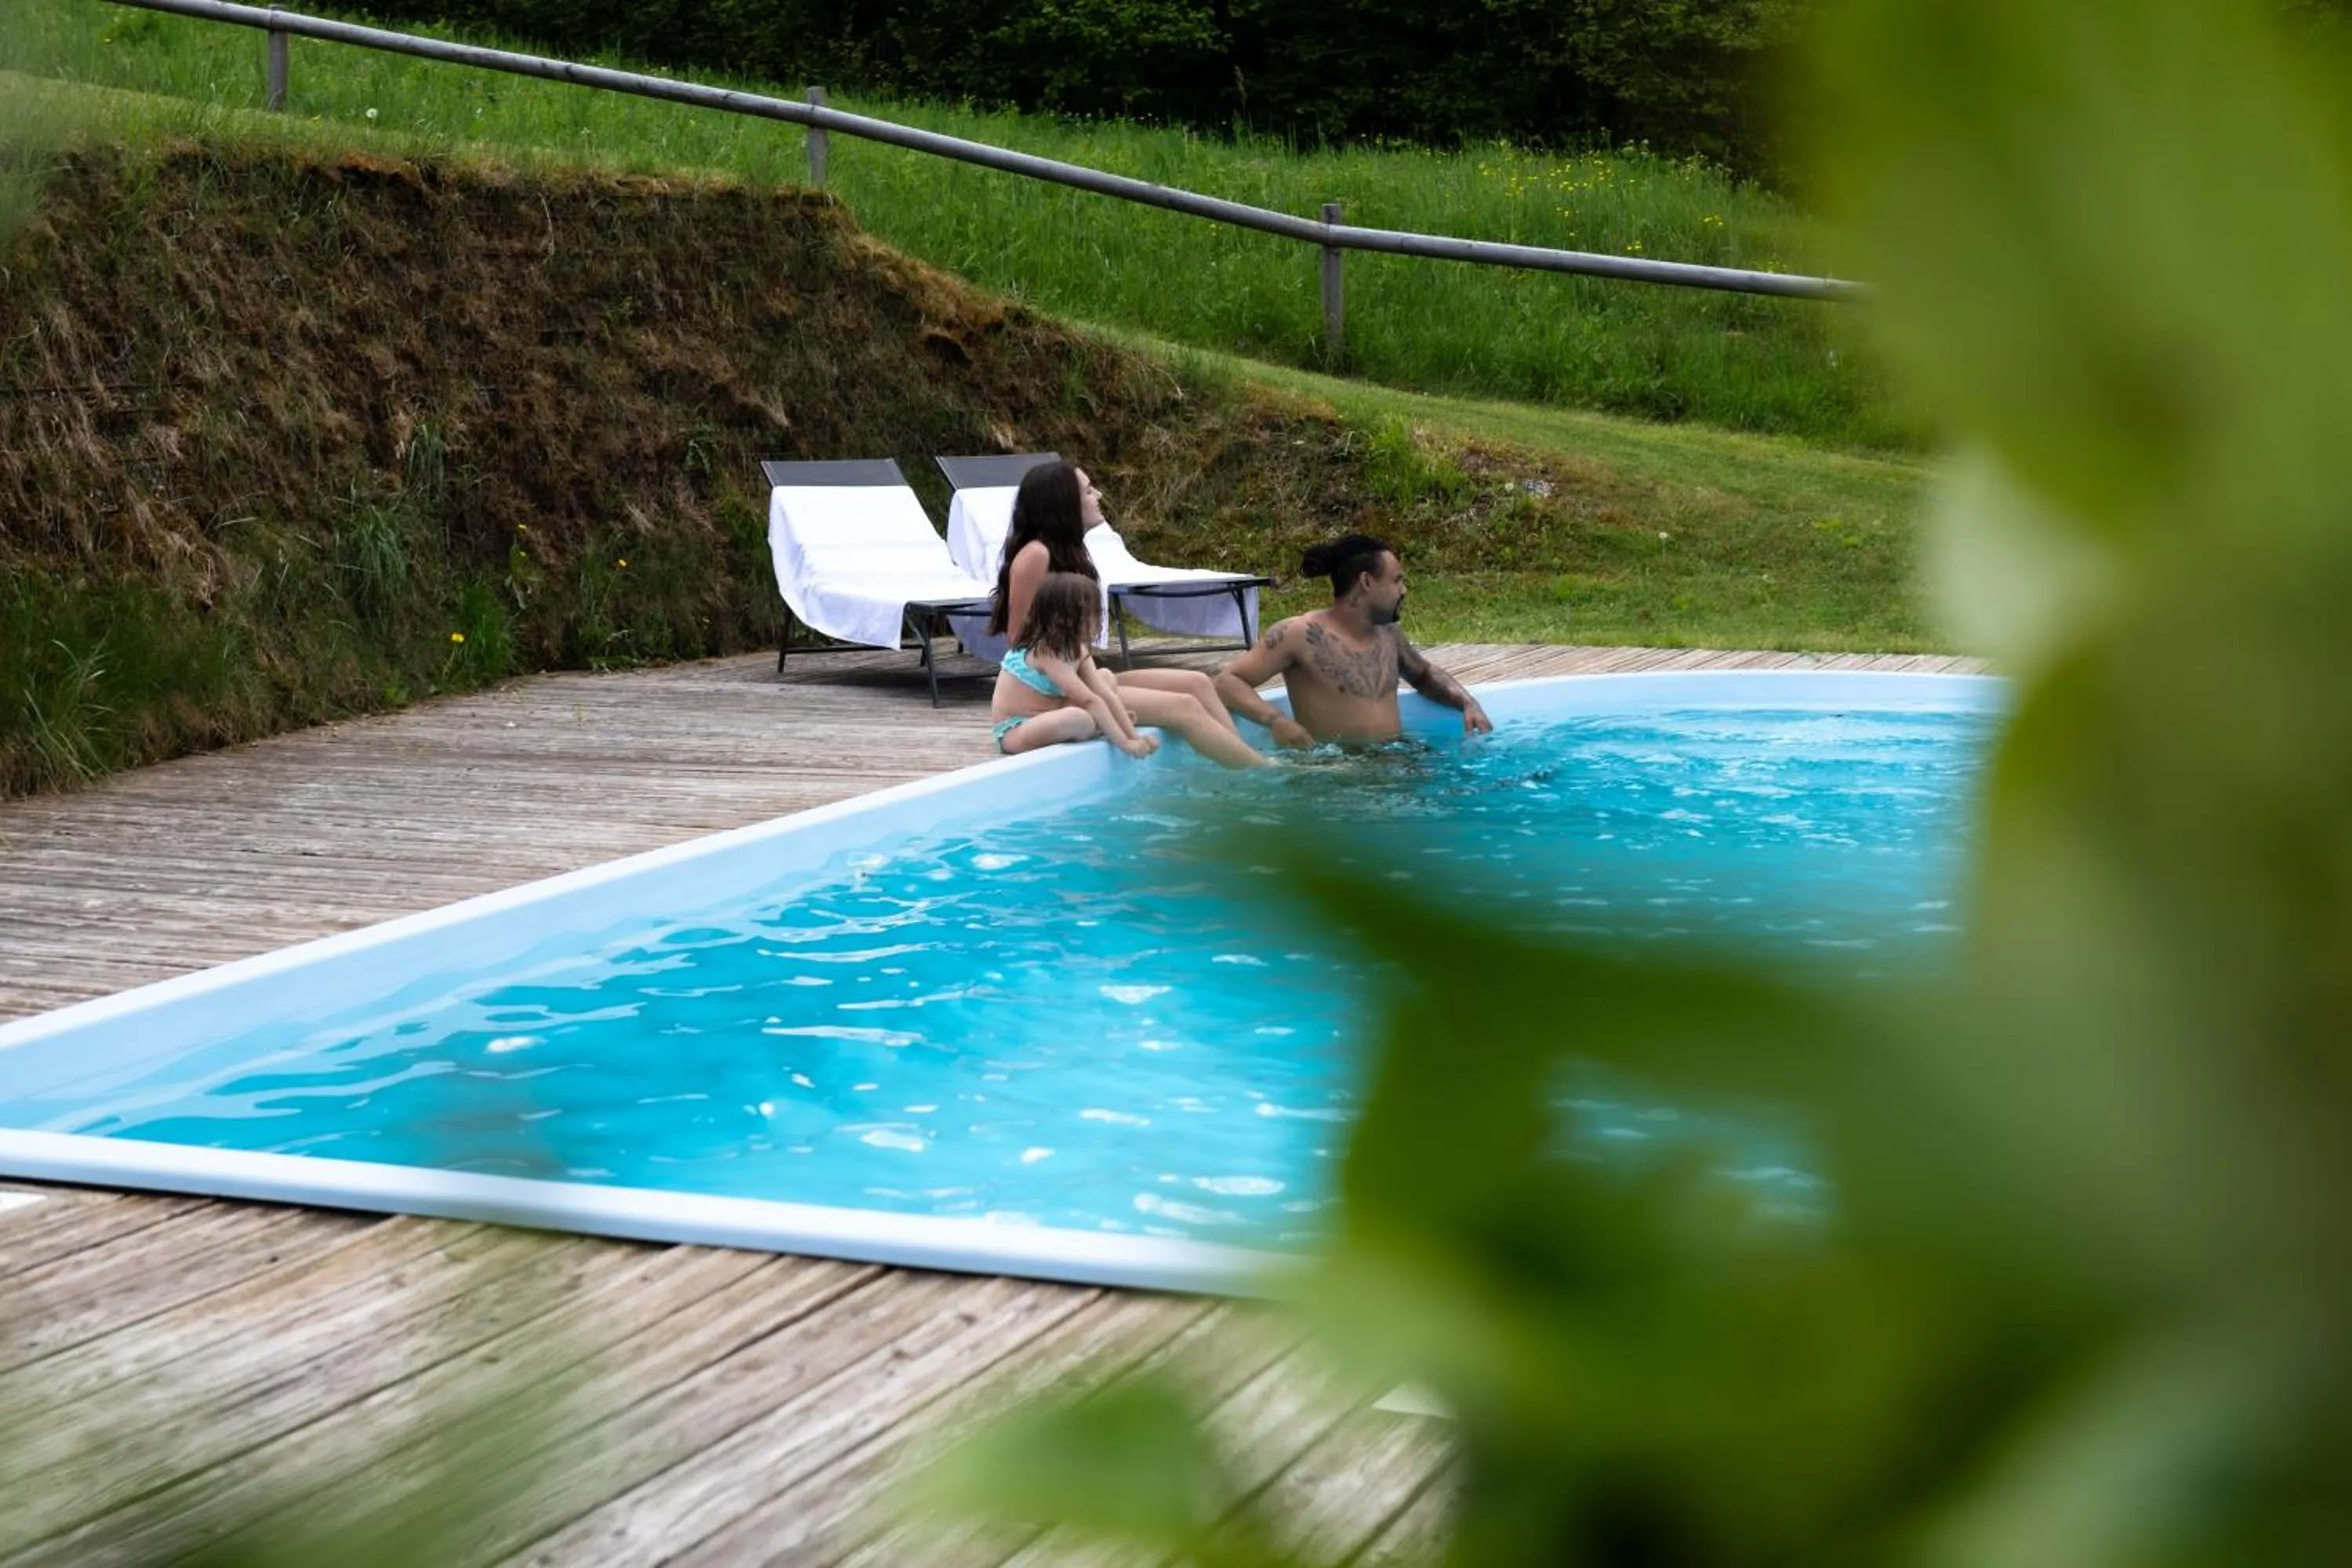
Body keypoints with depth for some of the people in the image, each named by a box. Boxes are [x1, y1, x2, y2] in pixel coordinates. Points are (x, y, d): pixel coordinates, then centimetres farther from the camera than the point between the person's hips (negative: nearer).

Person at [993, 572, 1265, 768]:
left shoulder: (1076, 649, 3)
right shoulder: (1046, 652, -26)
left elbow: (1104, 693, -4)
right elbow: (1090, 700, -30)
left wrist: (1134, 735, -12)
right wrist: (1124, 741, -29)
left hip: (1043, 721, 11)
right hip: (1016, 733, -11)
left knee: (1105, 678, 11)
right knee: (1080, 719, -38)